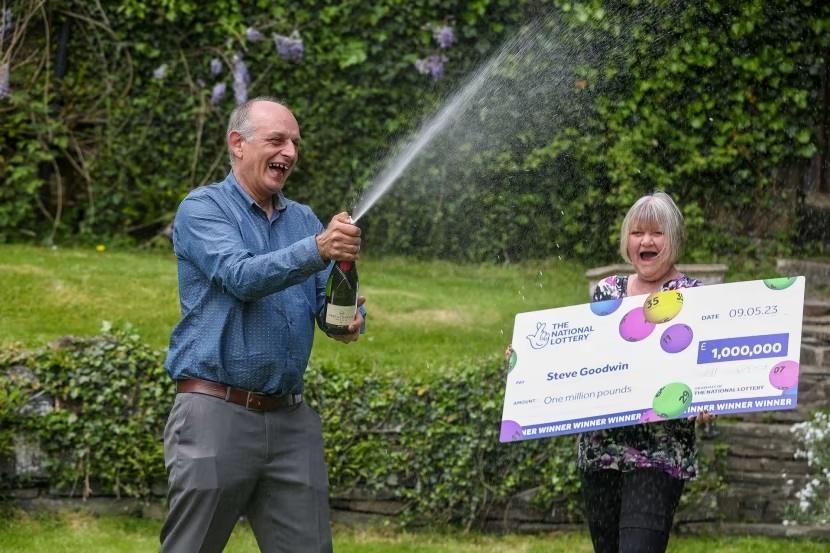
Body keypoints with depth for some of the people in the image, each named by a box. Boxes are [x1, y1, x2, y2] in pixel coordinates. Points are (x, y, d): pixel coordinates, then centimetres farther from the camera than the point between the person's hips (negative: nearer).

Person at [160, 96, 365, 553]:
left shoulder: (303, 220, 16)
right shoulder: (203, 209, -2)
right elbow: (242, 277, -18)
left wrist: (350, 322, -14)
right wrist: (317, 251, -33)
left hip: (291, 420, 5)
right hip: (217, 412, -5)